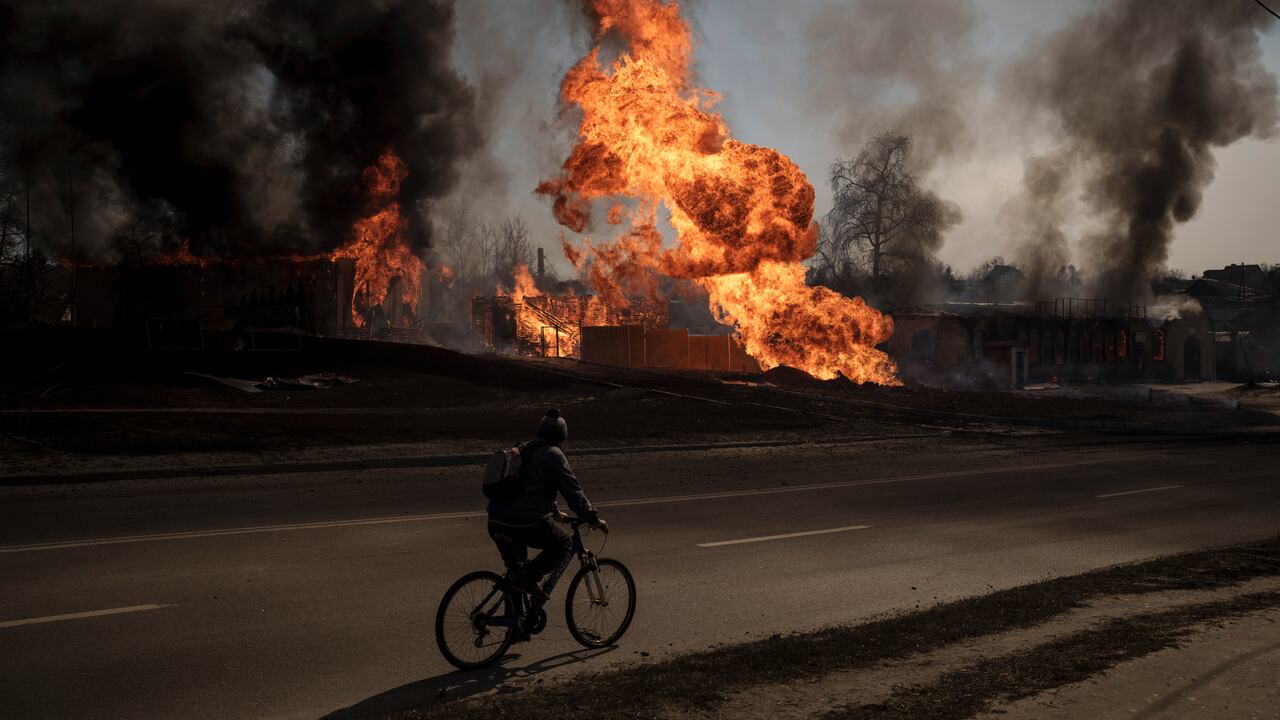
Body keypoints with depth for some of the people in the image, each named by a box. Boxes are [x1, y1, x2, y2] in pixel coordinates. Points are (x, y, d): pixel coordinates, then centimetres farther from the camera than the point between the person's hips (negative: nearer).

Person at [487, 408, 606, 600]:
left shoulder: (522, 452, 24)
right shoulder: (553, 455, -1)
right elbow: (573, 491, -2)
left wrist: (555, 512, 47)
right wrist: (594, 519, 8)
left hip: (496, 524, 8)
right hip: (526, 523, -8)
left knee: (515, 567, 31)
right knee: (563, 543, 15)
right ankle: (527, 577, 0)